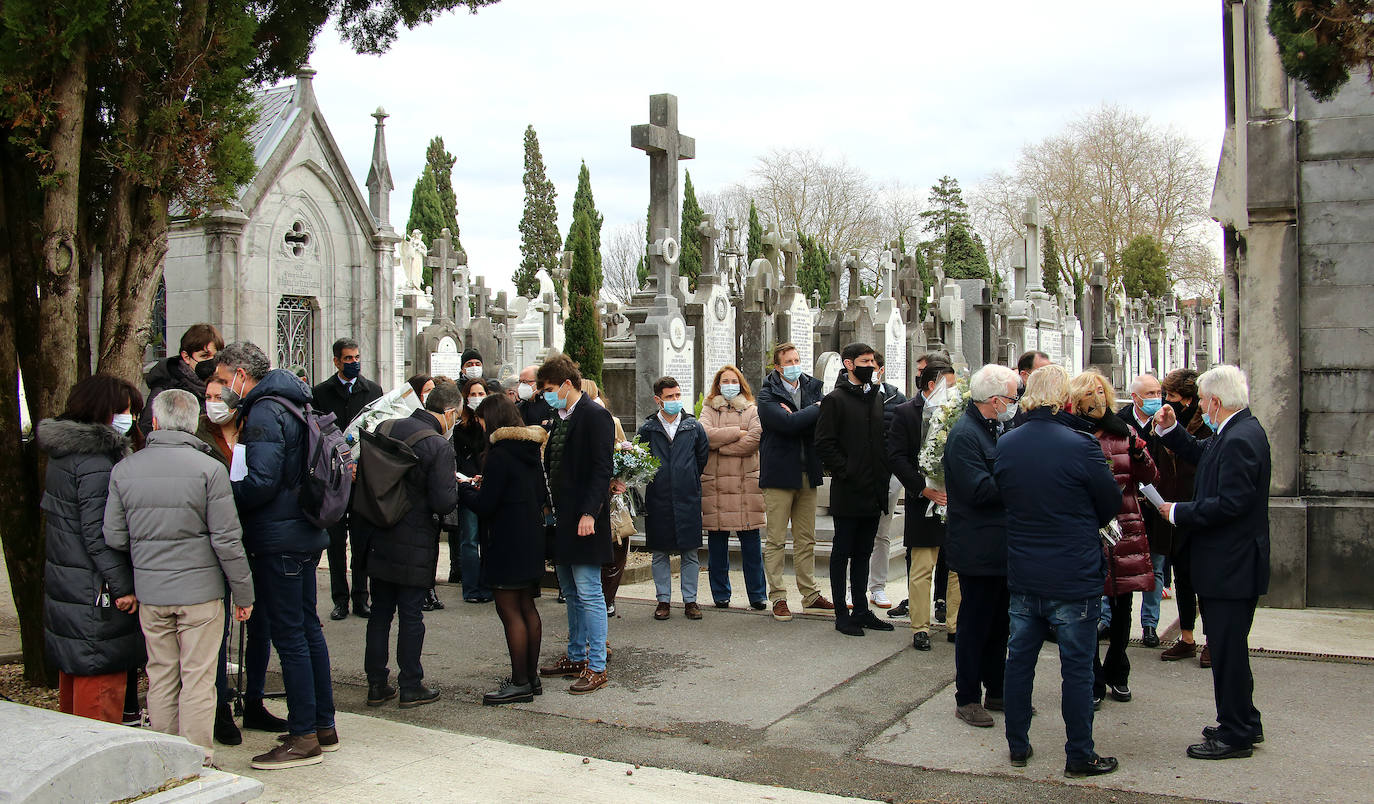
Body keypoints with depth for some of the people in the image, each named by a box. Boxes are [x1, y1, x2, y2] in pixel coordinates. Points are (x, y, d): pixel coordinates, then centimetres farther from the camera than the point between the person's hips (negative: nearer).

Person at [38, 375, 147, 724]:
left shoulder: (64, 453, 12)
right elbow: (97, 533, -21)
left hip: (65, 586, 10)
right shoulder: (96, 462, -19)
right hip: (94, 591, -10)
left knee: (74, 672, 19)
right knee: (102, 671, -3)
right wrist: (123, 586, -18)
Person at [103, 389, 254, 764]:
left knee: (160, 677, 14)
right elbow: (227, 540, -11)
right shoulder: (209, 469, -11)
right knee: (198, 679, 3)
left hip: (149, 592, 4)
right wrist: (243, 593, -2)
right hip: (200, 591, -4)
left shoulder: (123, 470, 1)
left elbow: (114, 537, 2)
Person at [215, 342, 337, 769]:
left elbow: (262, 482, -24)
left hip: (278, 540, -10)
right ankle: (323, 726, 22)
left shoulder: (264, 413, -14)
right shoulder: (290, 405, 15)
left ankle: (304, 737, 1)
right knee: (307, 627, 15)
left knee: (288, 635, -4)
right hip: (305, 534, 10)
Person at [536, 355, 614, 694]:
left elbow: (601, 469, -17)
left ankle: (596, 667, 1)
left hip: (583, 521, -9)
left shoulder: (595, 415, -11)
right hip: (561, 519, 9)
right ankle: (575, 657, 27)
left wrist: (589, 513, -23)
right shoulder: (560, 418, 15)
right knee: (571, 593, 17)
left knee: (588, 594, -5)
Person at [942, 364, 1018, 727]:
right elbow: (979, 490, -25)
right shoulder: (964, 435, -18)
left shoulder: (996, 429, 14)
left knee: (999, 624, 17)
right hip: (978, 550, -9)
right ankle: (967, 699, 12)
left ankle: (996, 691, 28)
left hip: (1002, 547, 9)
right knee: (974, 625, 1)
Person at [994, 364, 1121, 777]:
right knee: (1077, 668, 6)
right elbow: (1112, 503, -4)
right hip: (1074, 578, -5)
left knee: (1019, 660, 15)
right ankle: (1079, 757, 15)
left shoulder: (1004, 445, -1)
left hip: (1022, 576, 5)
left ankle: (1017, 746, 26)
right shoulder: (1080, 445, -16)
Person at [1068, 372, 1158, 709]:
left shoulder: (1124, 433, 10)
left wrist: (1139, 453, -13)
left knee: (1122, 608, 12)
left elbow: (1150, 477, 5)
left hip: (1123, 529, 4)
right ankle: (1093, 682, 12)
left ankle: (1117, 675, 29)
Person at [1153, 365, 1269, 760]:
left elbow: (1229, 504, -27)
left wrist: (1179, 513, -17)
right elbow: (1201, 454, 25)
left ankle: (1235, 735, 11)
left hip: (1231, 566, -11)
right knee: (1227, 647, 20)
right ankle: (1243, 723, 31)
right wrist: (1171, 429, 13)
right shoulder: (1238, 431, 10)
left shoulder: (1240, 439, -22)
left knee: (1228, 650, 0)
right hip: (1230, 563, 11)